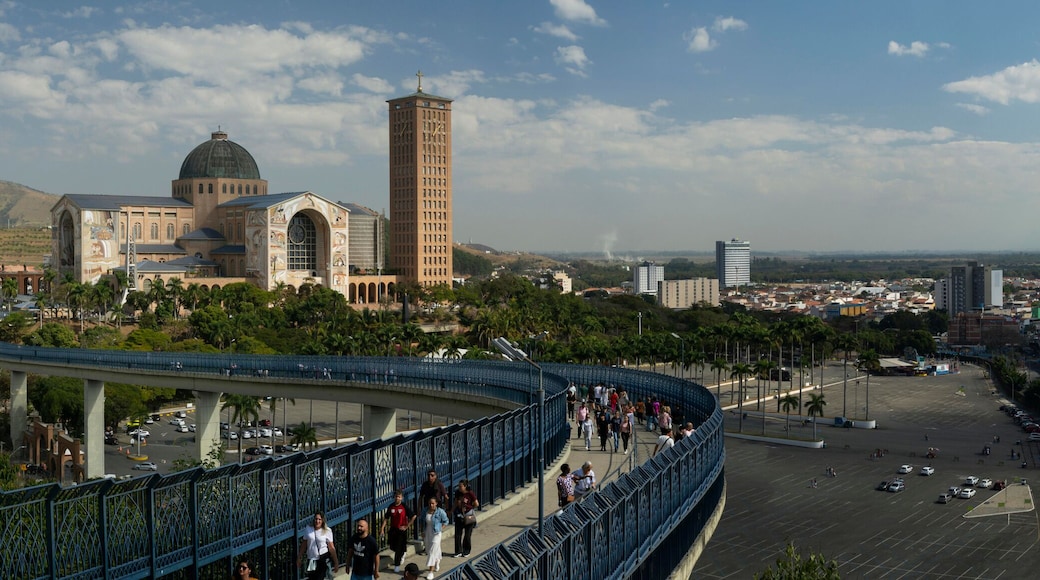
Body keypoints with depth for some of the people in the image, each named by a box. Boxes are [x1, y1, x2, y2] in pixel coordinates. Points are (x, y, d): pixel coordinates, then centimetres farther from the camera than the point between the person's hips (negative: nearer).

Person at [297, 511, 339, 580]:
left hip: (323, 559, -3)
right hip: (311, 559, 3)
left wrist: (336, 561, -9)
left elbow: (331, 547, -6)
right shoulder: (308, 529, 0)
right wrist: (299, 557, 10)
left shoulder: (327, 531, -7)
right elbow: (304, 544, 8)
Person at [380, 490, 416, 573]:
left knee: (399, 548, -2)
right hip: (393, 529, 4)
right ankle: (402, 554, 44)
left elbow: (413, 516, -12)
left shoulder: (404, 507, -13)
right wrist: (382, 528, -1)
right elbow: (386, 518, 7)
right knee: (392, 547, 13)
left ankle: (397, 565, 13)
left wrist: (406, 526, -10)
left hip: (401, 530, -4)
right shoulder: (391, 506, -1)